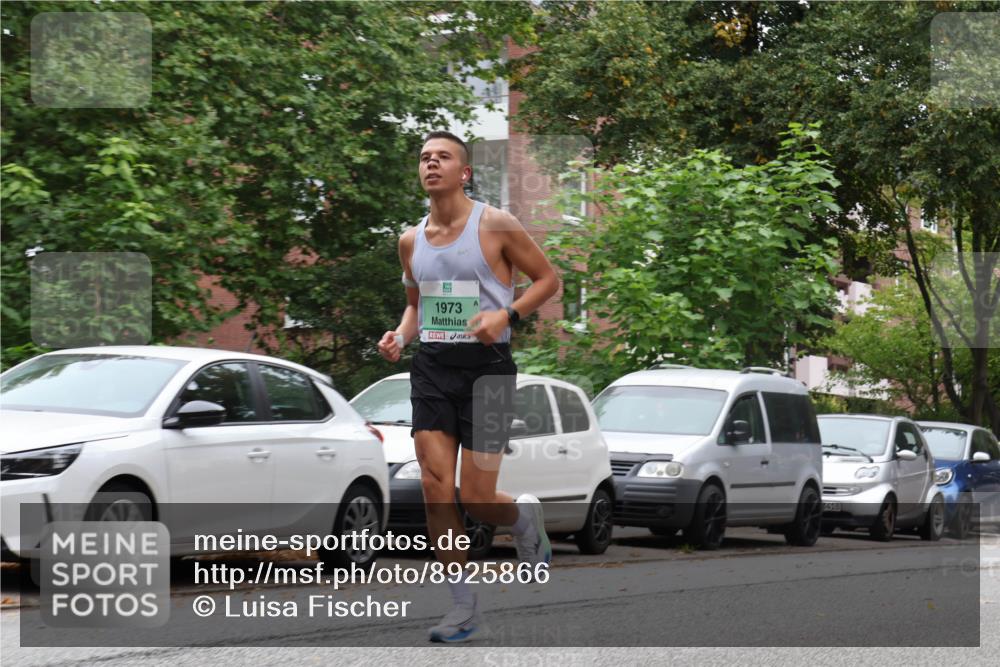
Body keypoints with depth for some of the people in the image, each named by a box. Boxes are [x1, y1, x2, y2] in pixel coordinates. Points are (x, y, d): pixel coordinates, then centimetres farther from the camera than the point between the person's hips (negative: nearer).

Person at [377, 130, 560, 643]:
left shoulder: (495, 226, -6)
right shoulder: (410, 240, 10)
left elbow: (548, 279, 0)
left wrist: (507, 314, -16)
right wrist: (400, 335, 3)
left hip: (485, 365, -4)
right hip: (431, 367, 4)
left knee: (476, 498, -6)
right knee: (436, 490, -7)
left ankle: (526, 519, 31)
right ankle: (463, 607, 2)